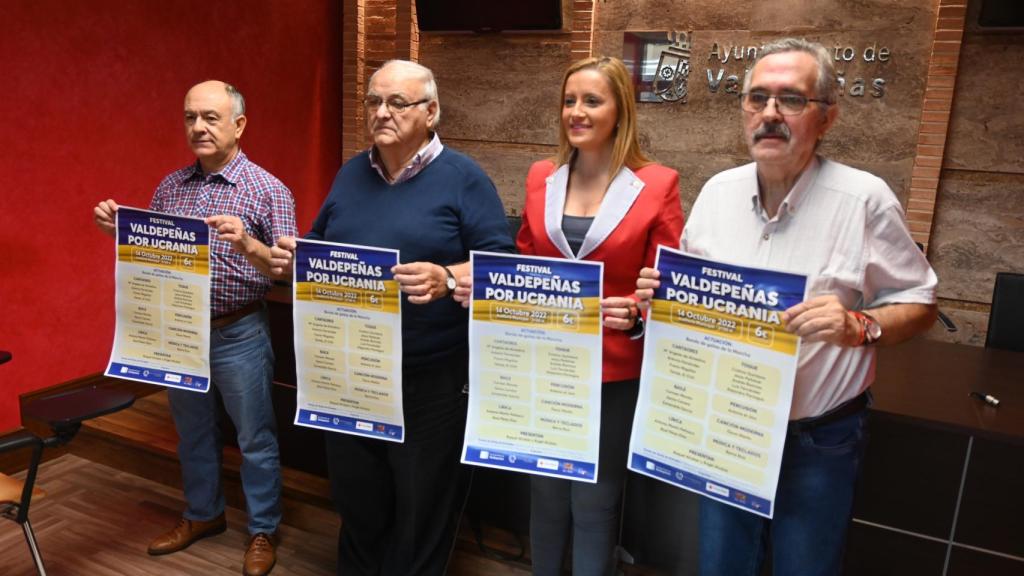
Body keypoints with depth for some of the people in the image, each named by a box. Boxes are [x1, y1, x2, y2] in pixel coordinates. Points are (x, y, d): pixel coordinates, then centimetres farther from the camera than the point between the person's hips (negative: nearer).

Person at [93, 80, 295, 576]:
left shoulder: (268, 190, -11)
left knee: (255, 439, 8)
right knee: (192, 432, 21)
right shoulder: (170, 187, 6)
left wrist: (245, 243, -32)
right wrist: (119, 229, -5)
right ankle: (203, 514, 42)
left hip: (237, 334, -5)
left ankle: (263, 531, 26)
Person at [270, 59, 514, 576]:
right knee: (355, 500, 22)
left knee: (423, 509, 11)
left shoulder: (462, 177, -6)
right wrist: (294, 258, -4)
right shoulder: (351, 174, 11)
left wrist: (447, 279, -31)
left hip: (431, 378, -5)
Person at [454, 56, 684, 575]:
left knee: (595, 504, 11)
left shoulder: (657, 185, -7)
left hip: (613, 373, -3)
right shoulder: (541, 178, 4)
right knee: (546, 496, 19)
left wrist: (636, 315, -25)